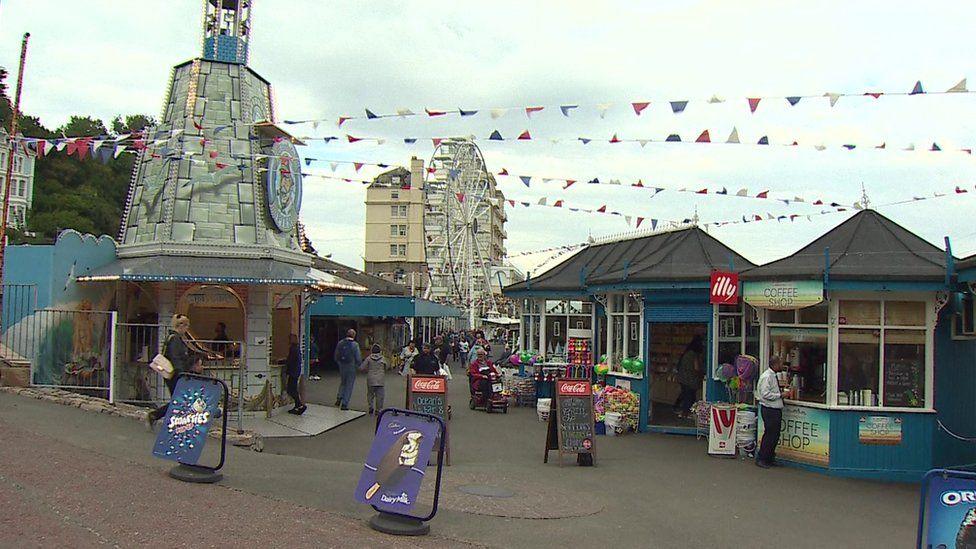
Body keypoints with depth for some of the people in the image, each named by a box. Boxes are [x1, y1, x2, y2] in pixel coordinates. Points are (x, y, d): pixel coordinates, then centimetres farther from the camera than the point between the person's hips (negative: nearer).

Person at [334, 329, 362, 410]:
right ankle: (344, 404, 4)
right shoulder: (355, 345, -13)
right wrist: (358, 365, 6)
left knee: (342, 383, 25)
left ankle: (339, 397, 8)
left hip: (342, 367, 4)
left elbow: (336, 356, 8)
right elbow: (358, 358, -13)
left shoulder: (340, 343, 1)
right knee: (349, 386, 4)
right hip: (351, 368, -4)